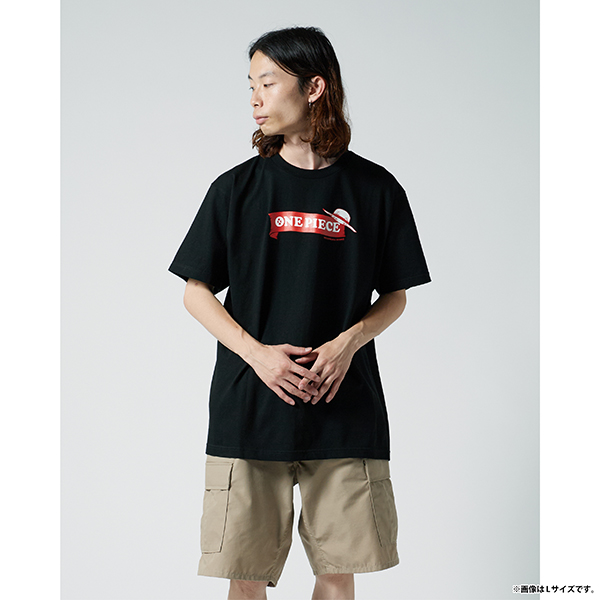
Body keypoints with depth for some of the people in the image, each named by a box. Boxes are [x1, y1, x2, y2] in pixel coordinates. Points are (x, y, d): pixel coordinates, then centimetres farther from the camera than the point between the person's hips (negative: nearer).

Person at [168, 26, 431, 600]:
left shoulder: (375, 188, 4)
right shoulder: (236, 188, 4)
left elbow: (395, 297, 9)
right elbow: (196, 292, 6)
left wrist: (349, 341, -11)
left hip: (345, 410, 0)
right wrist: (257, 353, -10)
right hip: (249, 406, 0)